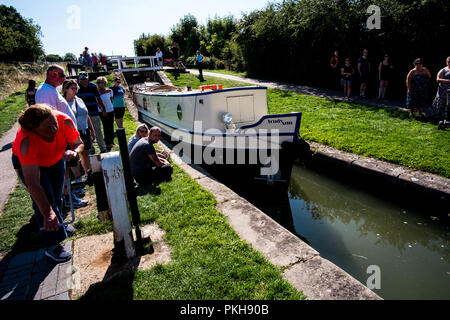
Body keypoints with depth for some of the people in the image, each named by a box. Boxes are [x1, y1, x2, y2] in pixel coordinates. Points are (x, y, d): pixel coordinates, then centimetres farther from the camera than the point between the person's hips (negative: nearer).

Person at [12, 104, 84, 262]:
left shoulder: (65, 121, -35)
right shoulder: (27, 141, -43)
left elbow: (79, 143, -15)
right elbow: (32, 184, -44)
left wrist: (74, 151, -39)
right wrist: (47, 213, -48)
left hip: (56, 159, 4)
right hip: (27, 162, -4)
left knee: (57, 196, 18)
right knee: (43, 201, -12)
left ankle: (58, 224, 45)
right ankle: (52, 246, 0)